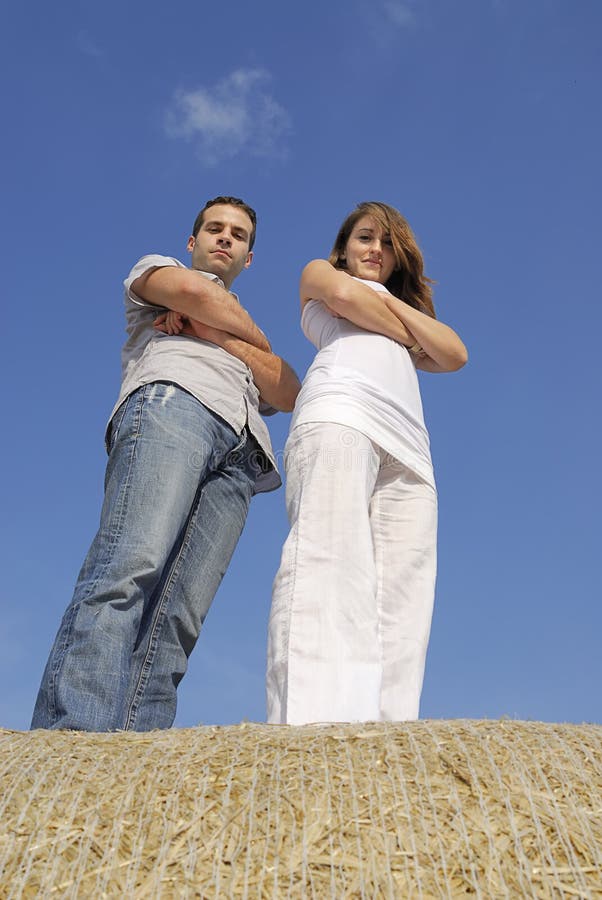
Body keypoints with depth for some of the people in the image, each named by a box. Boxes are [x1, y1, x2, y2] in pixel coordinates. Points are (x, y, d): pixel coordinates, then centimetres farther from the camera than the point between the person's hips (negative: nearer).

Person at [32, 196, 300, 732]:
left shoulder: (245, 331, 41)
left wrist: (216, 332, 9)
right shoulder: (157, 267, 32)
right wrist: (257, 339, 21)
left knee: (177, 618, -18)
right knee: (130, 569, -29)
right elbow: (195, 292, 6)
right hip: (171, 401, -4)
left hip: (238, 456, 4)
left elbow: (288, 392, 19)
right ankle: (72, 733, -43)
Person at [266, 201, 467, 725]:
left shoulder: (406, 312, 41)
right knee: (327, 564, -26)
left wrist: (389, 301, 18)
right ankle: (309, 726, -40)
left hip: (407, 444, 5)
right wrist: (408, 333, 19)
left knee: (400, 597, -15)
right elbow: (345, 295, 6)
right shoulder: (319, 273, 31)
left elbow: (454, 354, 20)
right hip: (340, 414, -5)